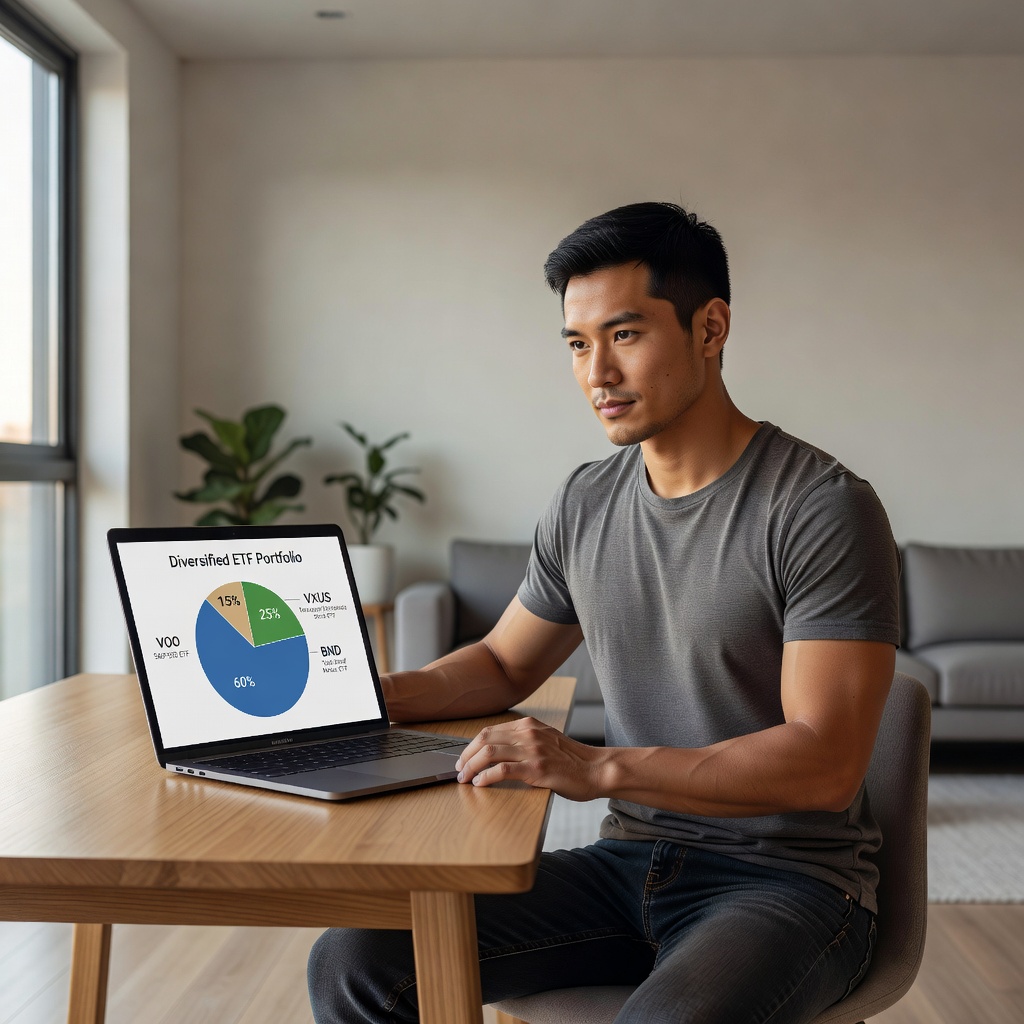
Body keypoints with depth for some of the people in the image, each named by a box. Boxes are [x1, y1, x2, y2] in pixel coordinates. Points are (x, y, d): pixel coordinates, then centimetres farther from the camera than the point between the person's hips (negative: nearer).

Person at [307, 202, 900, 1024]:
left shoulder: (823, 509, -13)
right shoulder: (585, 506, 8)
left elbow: (824, 764, -19)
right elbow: (505, 663, 21)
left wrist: (600, 768, -28)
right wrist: (379, 696, 1)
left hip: (787, 882, -5)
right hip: (628, 860, 5)